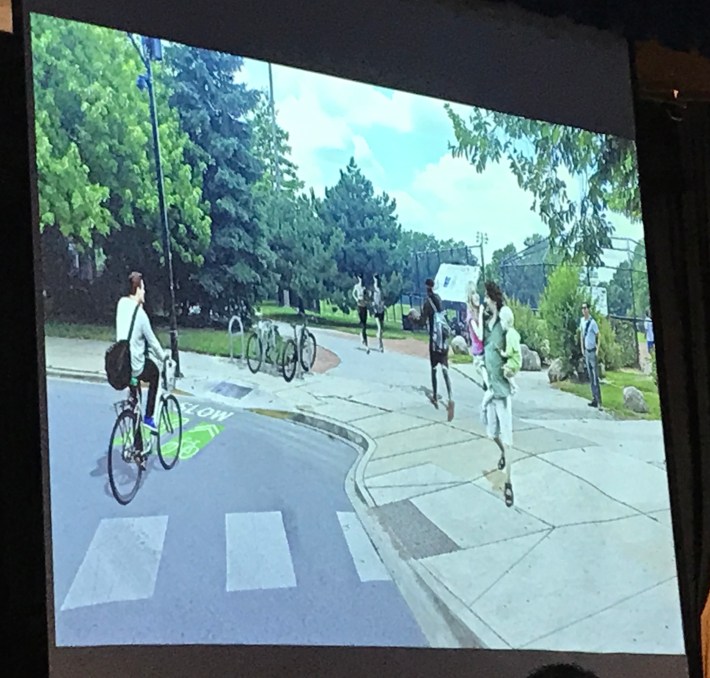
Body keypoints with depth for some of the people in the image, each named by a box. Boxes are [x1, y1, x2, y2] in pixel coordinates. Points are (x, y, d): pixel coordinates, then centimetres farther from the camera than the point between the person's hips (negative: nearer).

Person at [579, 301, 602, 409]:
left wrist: (597, 350, -17)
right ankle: (594, 399, 17)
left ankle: (599, 402, -8)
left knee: (595, 378, -9)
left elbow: (599, 337, -13)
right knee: (590, 377, 11)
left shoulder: (592, 322, -16)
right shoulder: (582, 320, 5)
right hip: (586, 351, 7)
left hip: (593, 352, -7)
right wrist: (582, 349, 14)